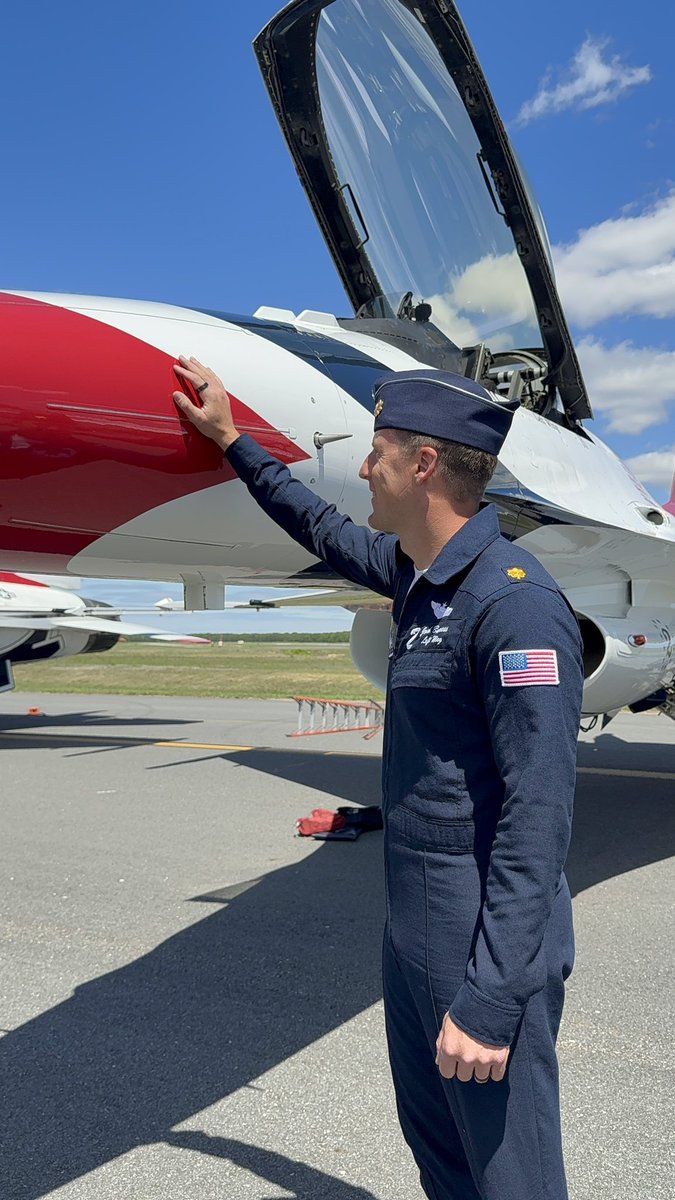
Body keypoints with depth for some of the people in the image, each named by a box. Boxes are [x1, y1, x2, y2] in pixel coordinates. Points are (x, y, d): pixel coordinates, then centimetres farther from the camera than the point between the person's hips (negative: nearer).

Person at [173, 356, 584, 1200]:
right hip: (412, 929, 9)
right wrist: (234, 443, 31)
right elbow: (325, 531, 24)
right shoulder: (418, 572, 5)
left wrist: (490, 1000, -23)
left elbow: (539, 814, -25)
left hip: (485, 943, -9)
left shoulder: (515, 601, -23)